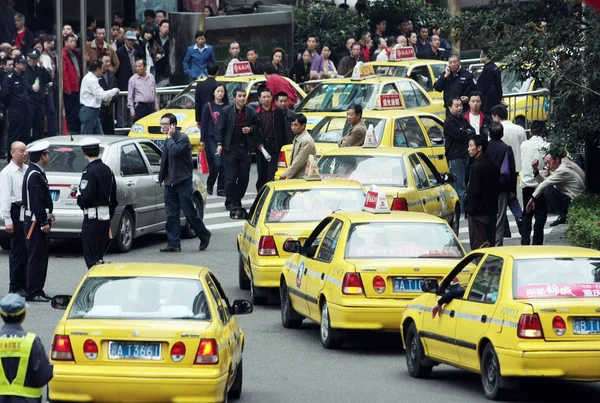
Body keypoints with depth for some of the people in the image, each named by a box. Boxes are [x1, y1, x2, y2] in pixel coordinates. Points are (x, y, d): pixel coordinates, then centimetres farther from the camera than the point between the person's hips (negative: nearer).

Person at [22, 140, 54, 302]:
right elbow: (37, 201, -23)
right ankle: (33, 293, -3)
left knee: (40, 258, 14)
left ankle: (36, 291, 19)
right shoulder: (34, 175, -19)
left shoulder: (37, 173, 14)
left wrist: (48, 214, 18)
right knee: (36, 258, -6)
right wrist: (43, 223, -22)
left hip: (39, 221, 10)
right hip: (36, 222, -10)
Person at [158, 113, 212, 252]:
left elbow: (175, 151, -28)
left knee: (189, 212, -1)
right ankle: (173, 244, 4)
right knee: (171, 215, 3)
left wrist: (170, 137, -15)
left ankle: (204, 236, 18)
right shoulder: (168, 141, 15)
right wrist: (162, 177, 15)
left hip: (183, 182, -8)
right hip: (170, 182, 8)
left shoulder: (183, 138, -10)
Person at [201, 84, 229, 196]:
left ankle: (221, 188, 8)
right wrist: (202, 140, -2)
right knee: (217, 163, -13)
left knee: (224, 165, 0)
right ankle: (210, 184, 9)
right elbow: (204, 123, 3)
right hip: (211, 139, -3)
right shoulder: (208, 106, 2)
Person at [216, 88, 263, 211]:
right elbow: (220, 128, -1)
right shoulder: (226, 111, -2)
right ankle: (230, 202, 2)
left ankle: (238, 199, 20)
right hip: (230, 148, -3)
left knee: (244, 177, 6)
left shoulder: (251, 112, 5)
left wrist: (250, 129, -5)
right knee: (230, 177, -5)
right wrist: (219, 144, -10)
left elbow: (257, 127, 16)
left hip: (245, 148, 3)